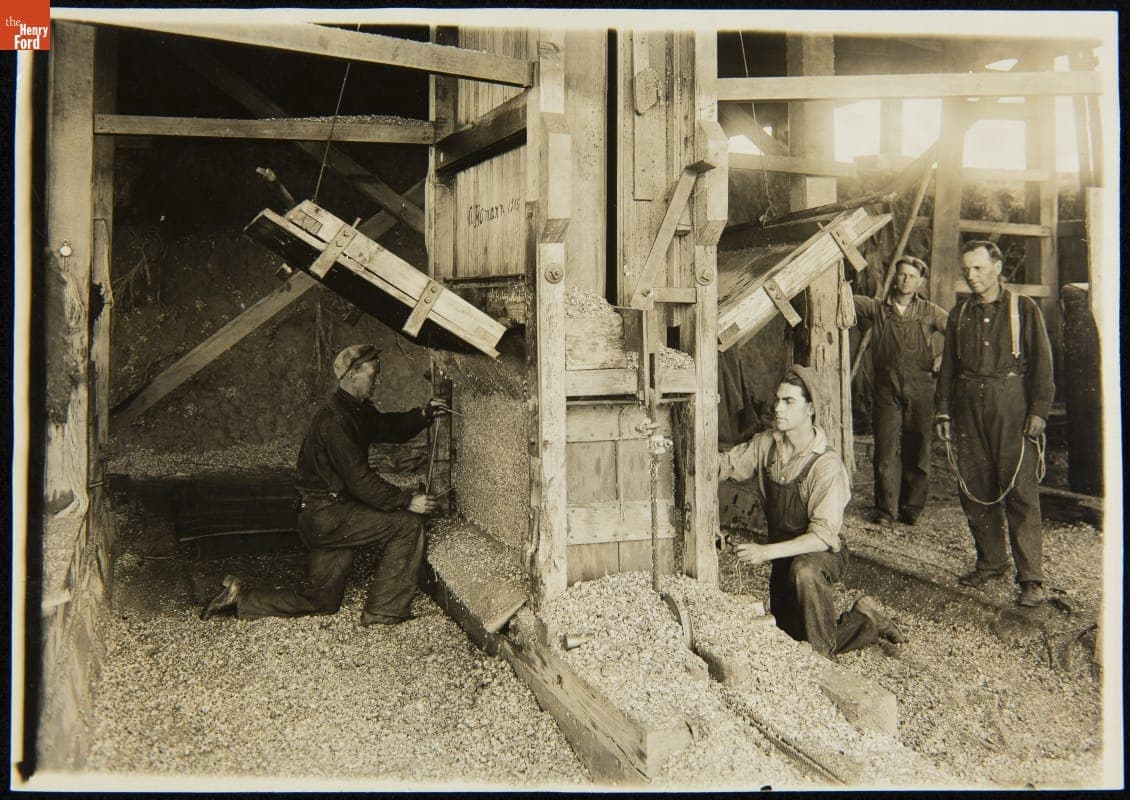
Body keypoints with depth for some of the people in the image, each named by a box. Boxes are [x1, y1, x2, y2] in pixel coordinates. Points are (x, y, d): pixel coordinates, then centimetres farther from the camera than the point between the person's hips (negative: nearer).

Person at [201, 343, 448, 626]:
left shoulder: (357, 411, 10)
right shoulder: (336, 420, -20)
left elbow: (389, 427, 23)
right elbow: (361, 481, -23)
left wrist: (422, 414, 5)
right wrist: (406, 500, -19)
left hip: (324, 518, 10)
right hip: (327, 515, -10)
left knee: (322, 601, 15)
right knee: (408, 524, -15)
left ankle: (241, 597, 20)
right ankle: (384, 612, -7)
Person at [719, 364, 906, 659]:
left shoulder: (827, 465, -27)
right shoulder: (766, 444, -9)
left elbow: (824, 535, -32)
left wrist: (767, 552, -39)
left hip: (822, 553, -6)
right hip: (785, 557, 6)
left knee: (803, 571, -42)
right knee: (788, 639, 14)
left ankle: (865, 618, -13)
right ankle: (864, 621, 37)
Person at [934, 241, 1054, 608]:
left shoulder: (1024, 308, 3)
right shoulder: (959, 314, 14)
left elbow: (1041, 363, -1)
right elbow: (948, 366, 16)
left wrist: (1039, 411, -9)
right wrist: (942, 410, 9)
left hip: (1011, 405, -4)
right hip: (968, 406, 5)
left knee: (1020, 490, -7)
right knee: (974, 488, 6)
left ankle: (1031, 578, -3)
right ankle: (991, 561, 21)